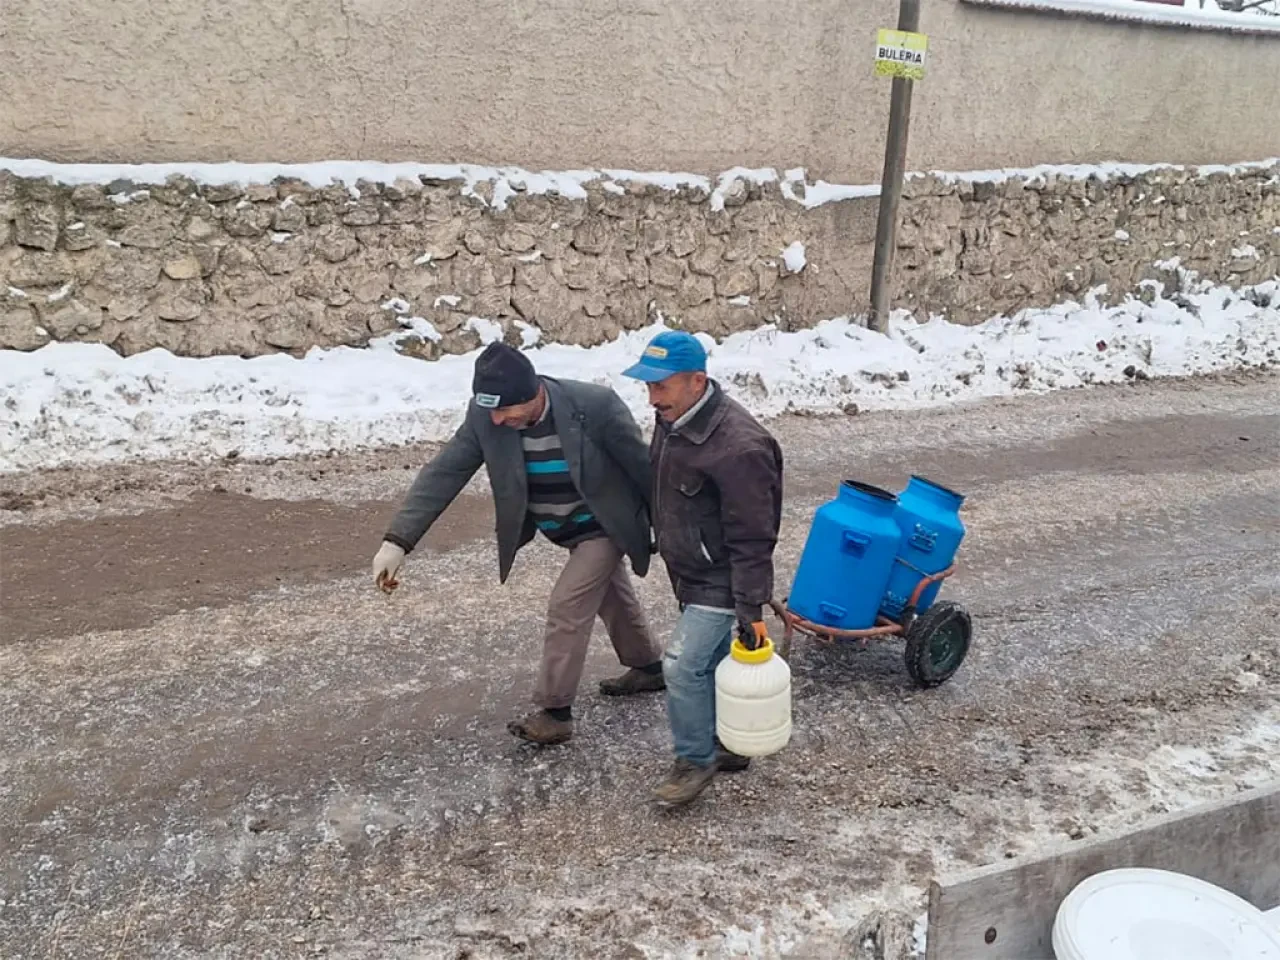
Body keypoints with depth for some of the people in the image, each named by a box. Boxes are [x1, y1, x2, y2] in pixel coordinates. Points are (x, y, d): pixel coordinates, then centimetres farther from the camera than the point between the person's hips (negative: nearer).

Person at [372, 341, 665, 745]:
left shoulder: (595, 406, -33)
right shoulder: (486, 418, -22)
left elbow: (642, 466, -21)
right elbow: (443, 473, -22)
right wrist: (398, 540, -31)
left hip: (603, 526, -5)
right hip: (565, 530, 6)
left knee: (567, 607, -11)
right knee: (614, 600, 23)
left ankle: (555, 712, 3)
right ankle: (649, 666, 46)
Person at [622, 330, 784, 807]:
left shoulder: (738, 447, -31)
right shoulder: (672, 419, -2)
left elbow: (751, 540, -27)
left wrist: (751, 609, -24)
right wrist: (665, 547, 23)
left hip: (718, 583, -9)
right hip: (688, 574, 9)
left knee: (683, 667, -7)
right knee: (714, 660, 20)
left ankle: (695, 760, 13)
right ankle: (730, 743, 38)